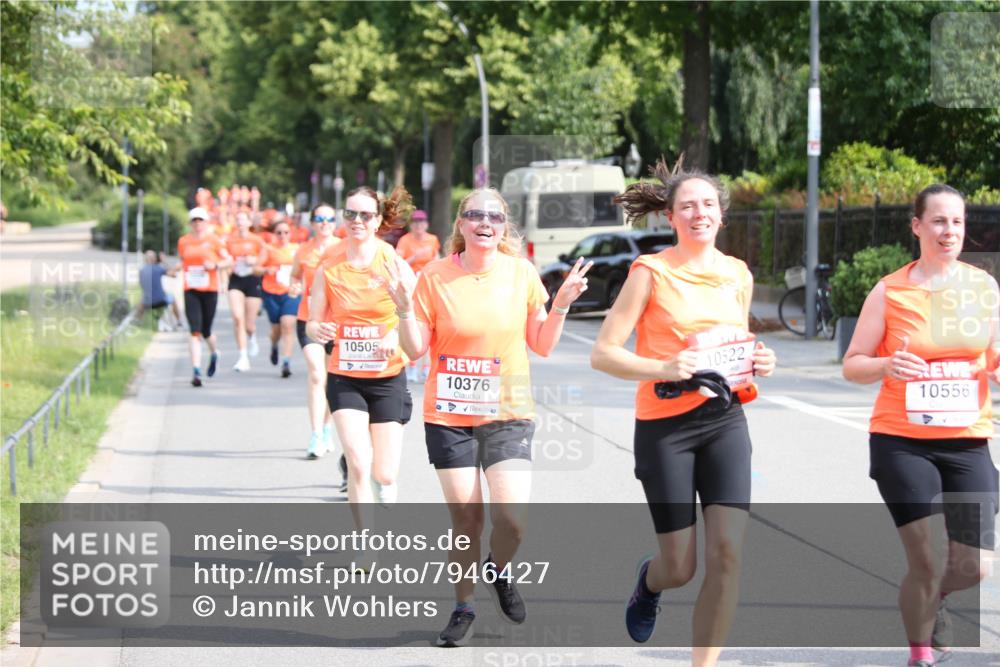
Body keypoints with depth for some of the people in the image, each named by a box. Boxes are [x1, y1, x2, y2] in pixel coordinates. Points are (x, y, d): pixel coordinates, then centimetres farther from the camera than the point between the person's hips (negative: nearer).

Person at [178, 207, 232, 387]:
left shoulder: (213, 240, 0)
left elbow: (229, 261, 2)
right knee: (195, 332, -11)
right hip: (191, 291, 1)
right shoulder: (183, 241, 7)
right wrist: (178, 268, 7)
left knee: (206, 331, 6)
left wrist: (215, 265, -14)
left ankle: (214, 353, 41)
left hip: (210, 291, -1)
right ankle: (196, 372, -13)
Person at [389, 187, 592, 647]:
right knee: (465, 518, 2)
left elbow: (542, 346, 6)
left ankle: (499, 570, 21)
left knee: (512, 517, -13)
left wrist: (560, 307, -9)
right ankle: (464, 607, 23)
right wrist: (405, 311, -17)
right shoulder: (435, 277, -3)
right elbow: (416, 350, -1)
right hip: (448, 416, 0)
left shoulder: (522, 274, 0)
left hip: (508, 414, 0)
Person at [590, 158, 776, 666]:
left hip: (724, 420, 4)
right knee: (680, 567, 2)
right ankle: (649, 580, 39)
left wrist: (757, 364, 2)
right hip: (665, 426, -4)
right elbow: (602, 353, -9)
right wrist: (663, 368, -24)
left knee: (727, 554, -10)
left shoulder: (738, 275, 8)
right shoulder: (651, 272, -6)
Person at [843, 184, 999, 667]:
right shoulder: (890, 291, -4)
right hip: (901, 441, -3)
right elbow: (852, 365, 0)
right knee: (926, 562, -6)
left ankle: (928, 599, 35)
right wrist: (887, 366, -21)